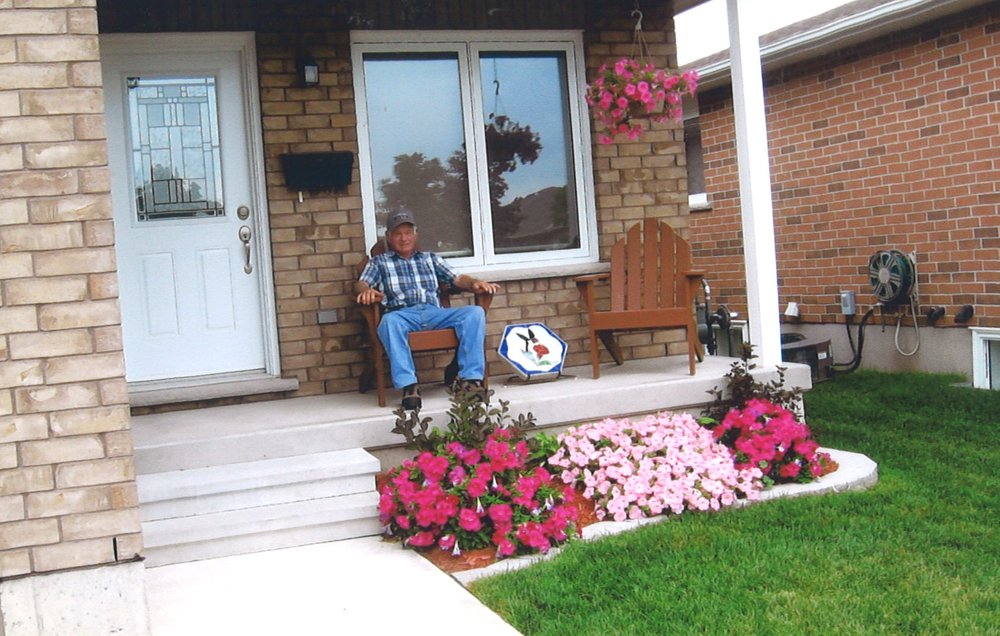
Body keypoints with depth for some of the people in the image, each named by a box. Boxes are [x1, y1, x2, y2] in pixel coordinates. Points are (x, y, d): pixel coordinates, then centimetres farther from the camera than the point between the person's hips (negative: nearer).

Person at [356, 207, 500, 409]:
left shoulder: (431, 258, 30)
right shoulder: (379, 262, 23)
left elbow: (457, 279, 19)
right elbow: (362, 283, 6)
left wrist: (475, 283, -4)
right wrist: (367, 291, -21)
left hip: (435, 313, 3)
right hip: (403, 314, -2)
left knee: (475, 312, -25)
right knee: (389, 321, -40)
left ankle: (471, 378, -29)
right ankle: (409, 386, -43)